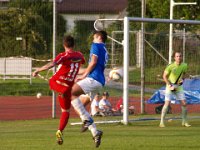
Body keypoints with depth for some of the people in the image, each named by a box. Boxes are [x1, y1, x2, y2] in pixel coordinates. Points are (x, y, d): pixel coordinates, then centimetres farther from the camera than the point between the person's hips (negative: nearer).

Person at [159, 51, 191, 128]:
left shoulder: (184, 65, -3)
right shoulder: (170, 66, -18)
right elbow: (164, 76, -9)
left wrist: (182, 79, -2)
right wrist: (170, 85, -16)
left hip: (179, 87, 5)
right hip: (170, 86, -5)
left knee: (184, 103, -1)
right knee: (167, 103, -14)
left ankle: (184, 122, 14)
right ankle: (162, 122, -7)